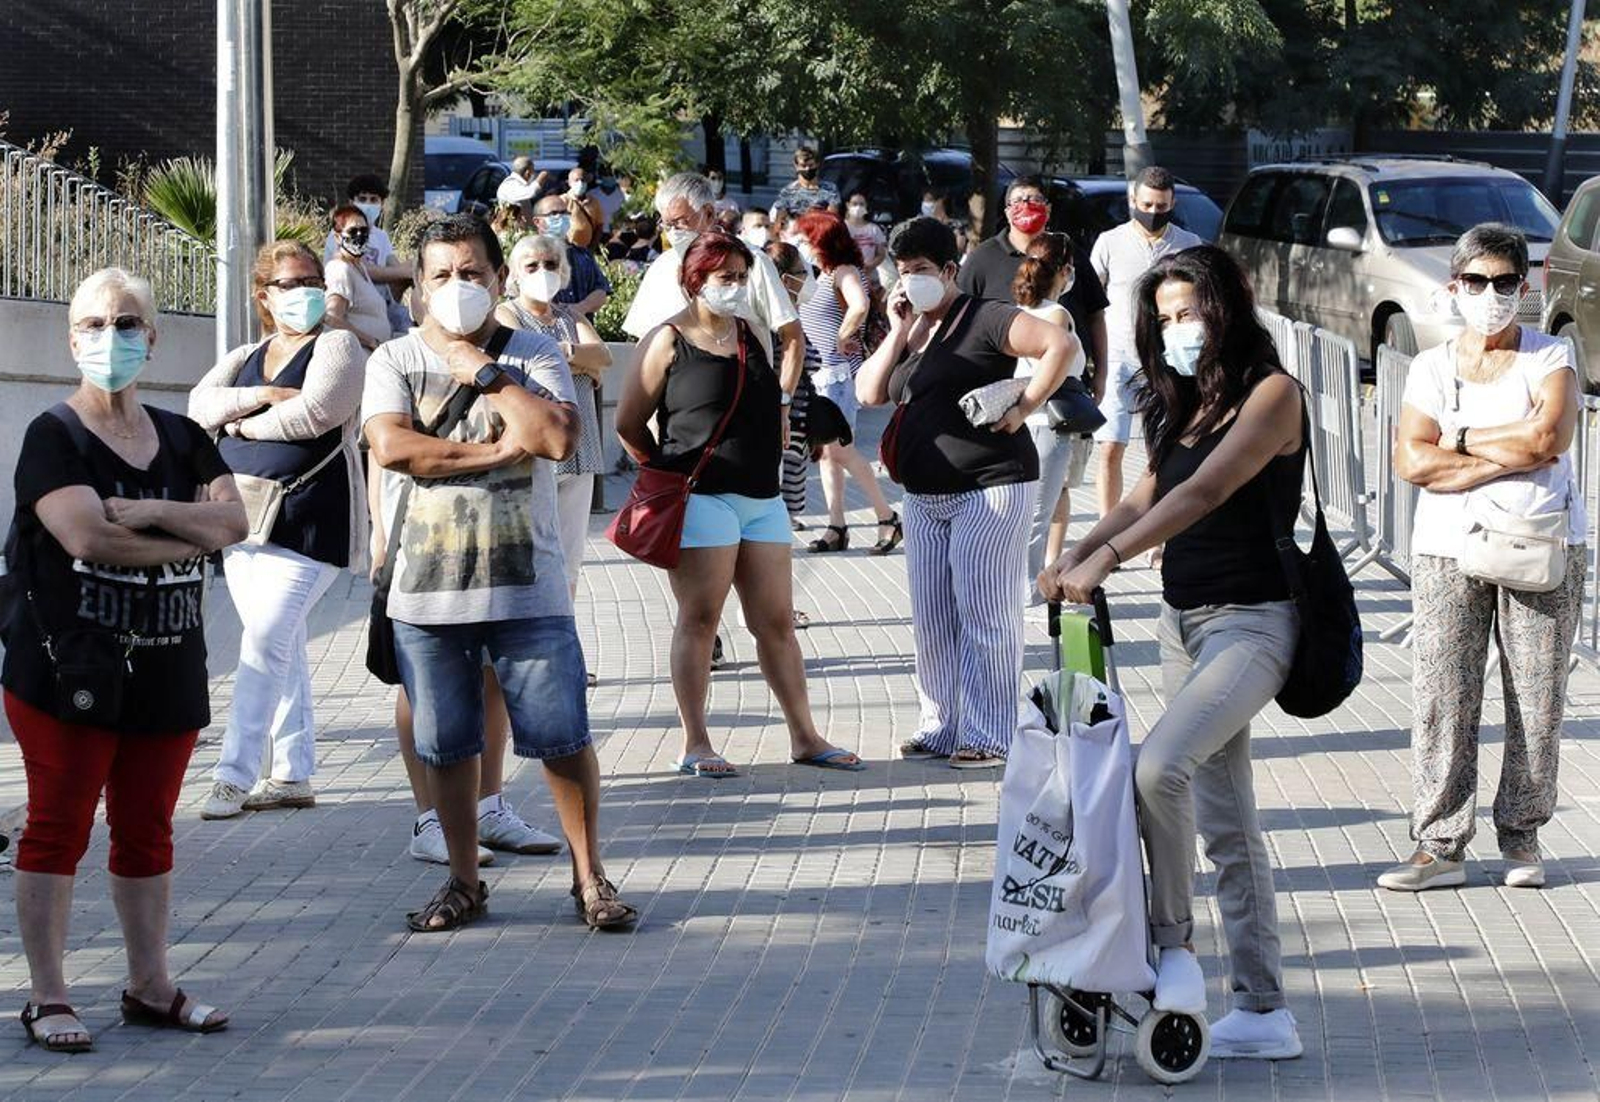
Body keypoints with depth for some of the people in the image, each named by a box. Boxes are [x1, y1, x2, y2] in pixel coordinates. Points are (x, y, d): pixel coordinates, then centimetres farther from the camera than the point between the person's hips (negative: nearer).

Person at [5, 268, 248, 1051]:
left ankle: (150, 986, 21)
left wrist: (145, 513, -16)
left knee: (148, 831, 12)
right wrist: (188, 538, -9)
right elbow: (88, 536, -19)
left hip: (166, 670, 5)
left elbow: (233, 521, -3)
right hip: (68, 669, -5)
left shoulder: (182, 440, 12)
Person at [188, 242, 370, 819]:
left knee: (266, 641, -15)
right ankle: (293, 773, 16)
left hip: (307, 520, -7)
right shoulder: (245, 358, 17)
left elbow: (313, 413, -17)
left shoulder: (336, 347, -2)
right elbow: (200, 405, 2)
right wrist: (260, 396, -14)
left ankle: (235, 775, -17)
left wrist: (244, 425, -3)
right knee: (282, 646, 11)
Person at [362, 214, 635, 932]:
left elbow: (557, 437, -14)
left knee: (563, 739, -1)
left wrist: (482, 373, -9)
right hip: (426, 591, 1)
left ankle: (590, 876, 13)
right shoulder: (395, 360, 6)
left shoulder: (533, 355, 4)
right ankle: (464, 883, 22)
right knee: (445, 747, 8)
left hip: (526, 588, -1)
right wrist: (494, 451, -12)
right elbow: (390, 446, -12)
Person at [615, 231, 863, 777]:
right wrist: (668, 471, 3)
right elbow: (629, 423, 0)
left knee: (777, 622, 7)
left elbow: (774, 407, 27)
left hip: (761, 496, 6)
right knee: (699, 619, -3)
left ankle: (804, 736, 11)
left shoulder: (752, 333, 15)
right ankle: (695, 745, 0)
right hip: (701, 499, -6)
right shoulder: (670, 340, -3)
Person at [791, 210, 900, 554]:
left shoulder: (844, 272, -12)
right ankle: (836, 528, 12)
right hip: (821, 371, 10)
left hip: (839, 370, -10)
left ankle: (887, 519, -6)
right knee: (826, 450, 9)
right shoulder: (824, 274, 16)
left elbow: (859, 306, -31)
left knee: (839, 449, -12)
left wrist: (843, 338, -20)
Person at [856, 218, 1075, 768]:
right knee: (933, 617, 9)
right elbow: (869, 393, 6)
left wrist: (1024, 406, -17)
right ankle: (941, 727, 16)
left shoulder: (984, 320, -8)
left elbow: (1062, 344, -17)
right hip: (925, 496, 8)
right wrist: (898, 331, 0)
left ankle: (989, 737, -3)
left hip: (989, 487, -8)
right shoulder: (909, 332, 16)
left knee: (985, 615, -6)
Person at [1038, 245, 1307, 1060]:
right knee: (1225, 823, 7)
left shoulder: (1270, 393, -11)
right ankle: (1263, 1011, 10)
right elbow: (1147, 500, 10)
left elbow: (1205, 491, -22)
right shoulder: (1181, 405, 14)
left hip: (1252, 619, -8)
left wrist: (1108, 558, -30)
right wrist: (1074, 556, -8)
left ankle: (1174, 944, -13)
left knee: (1160, 764, -28)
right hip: (1183, 618, 9)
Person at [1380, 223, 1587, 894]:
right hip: (1448, 552, 1)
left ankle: (1521, 836, 15)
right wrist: (1511, 456, -10)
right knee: (1441, 698, -5)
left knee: (1537, 700, 1)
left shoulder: (1550, 359, 4)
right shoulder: (1431, 368, 8)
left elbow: (1549, 436, -14)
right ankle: (1440, 845, -2)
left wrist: (1462, 441, -5)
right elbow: (1412, 462, -5)